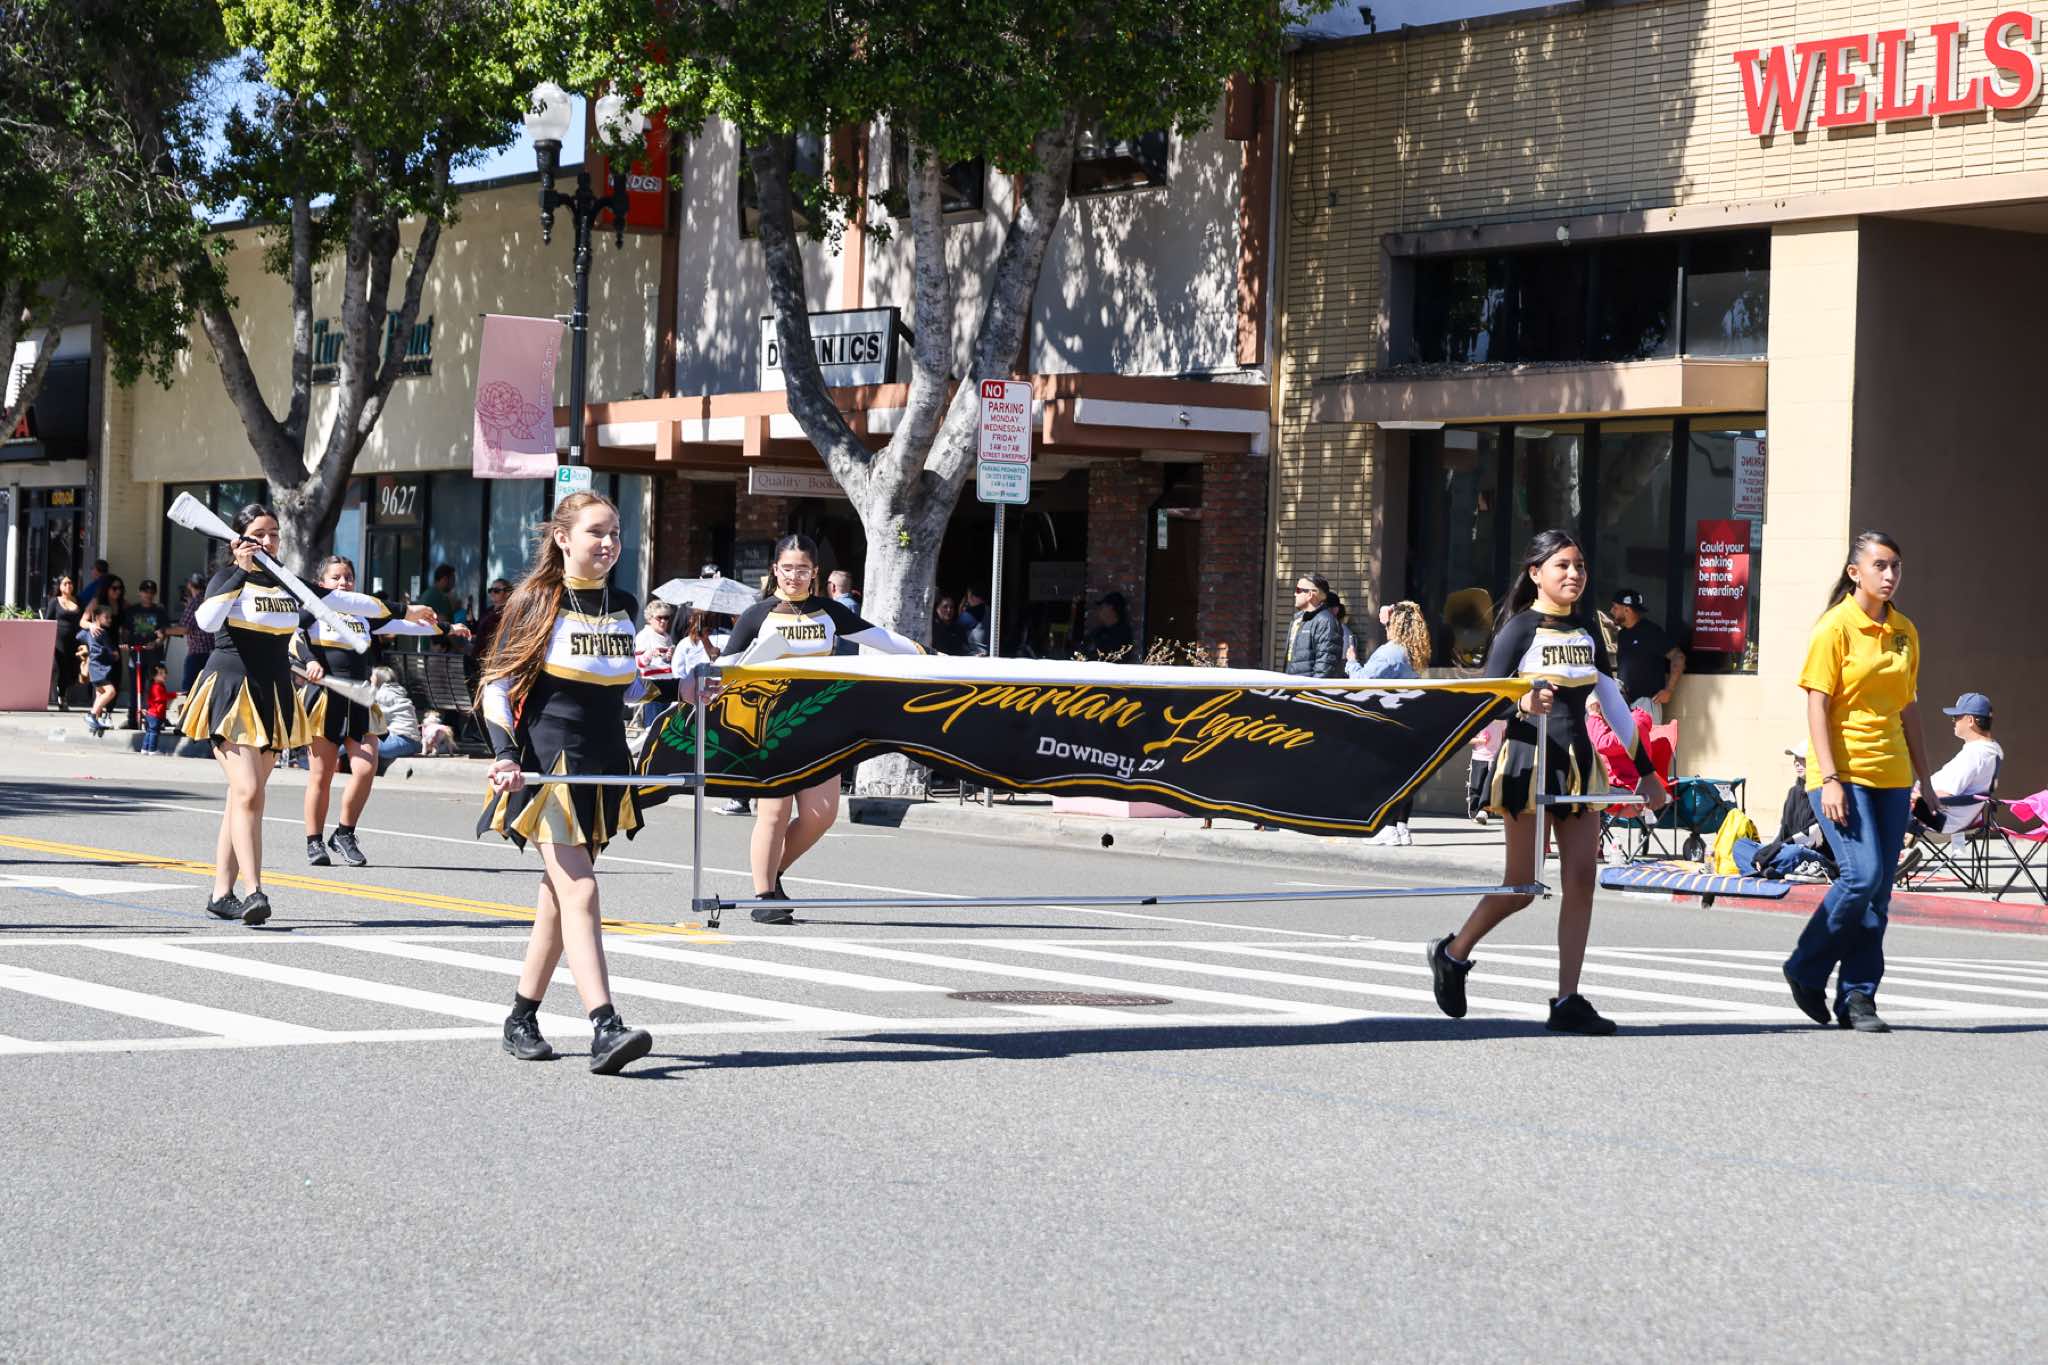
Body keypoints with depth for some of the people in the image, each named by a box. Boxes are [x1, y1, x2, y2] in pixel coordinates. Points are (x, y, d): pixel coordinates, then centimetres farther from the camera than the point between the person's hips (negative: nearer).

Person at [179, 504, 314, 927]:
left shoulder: (287, 582, 13)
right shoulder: (227, 578, -5)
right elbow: (207, 620, -25)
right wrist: (242, 571, -25)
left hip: (273, 695, 6)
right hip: (231, 690, -6)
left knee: (245, 796, 7)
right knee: (248, 793, -17)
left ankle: (222, 894, 11)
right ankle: (254, 891, -22)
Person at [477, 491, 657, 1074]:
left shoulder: (623, 606, 11)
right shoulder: (537, 601, -5)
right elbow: (498, 684, -5)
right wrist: (507, 756, -18)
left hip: (605, 768, 6)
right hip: (549, 764, -6)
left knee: (560, 894, 11)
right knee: (579, 892, -15)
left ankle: (522, 1018, 21)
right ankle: (605, 1027, -23)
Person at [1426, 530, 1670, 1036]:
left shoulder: (1587, 632, 13)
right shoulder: (1519, 629, -5)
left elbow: (1613, 703, 18)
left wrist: (1645, 770, 18)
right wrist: (1521, 704, -31)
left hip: (1577, 763, 6)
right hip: (1527, 762, -6)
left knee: (1581, 879, -3)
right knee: (1522, 885, -3)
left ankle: (1567, 1002, -1)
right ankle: (1452, 954, 22)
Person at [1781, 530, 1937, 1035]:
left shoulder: (1904, 632, 12)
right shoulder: (1836, 627, -6)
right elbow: (1817, 706, -9)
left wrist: (1925, 778, 15)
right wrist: (1830, 780, -17)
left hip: (1890, 775, 6)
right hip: (1843, 771, -6)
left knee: (1878, 891, 2)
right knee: (1862, 876, -16)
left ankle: (1858, 997, 9)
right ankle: (1805, 970, 5)